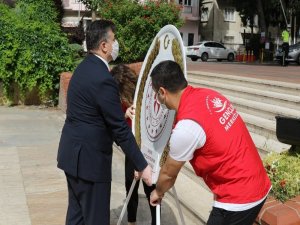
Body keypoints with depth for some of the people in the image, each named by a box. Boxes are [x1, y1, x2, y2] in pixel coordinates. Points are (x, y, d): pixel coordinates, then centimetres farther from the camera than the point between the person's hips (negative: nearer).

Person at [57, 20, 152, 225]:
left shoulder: (85, 67, 8)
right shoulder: (103, 79, -22)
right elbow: (120, 129, -20)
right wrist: (142, 166, -15)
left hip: (74, 152, 10)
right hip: (88, 157, -10)